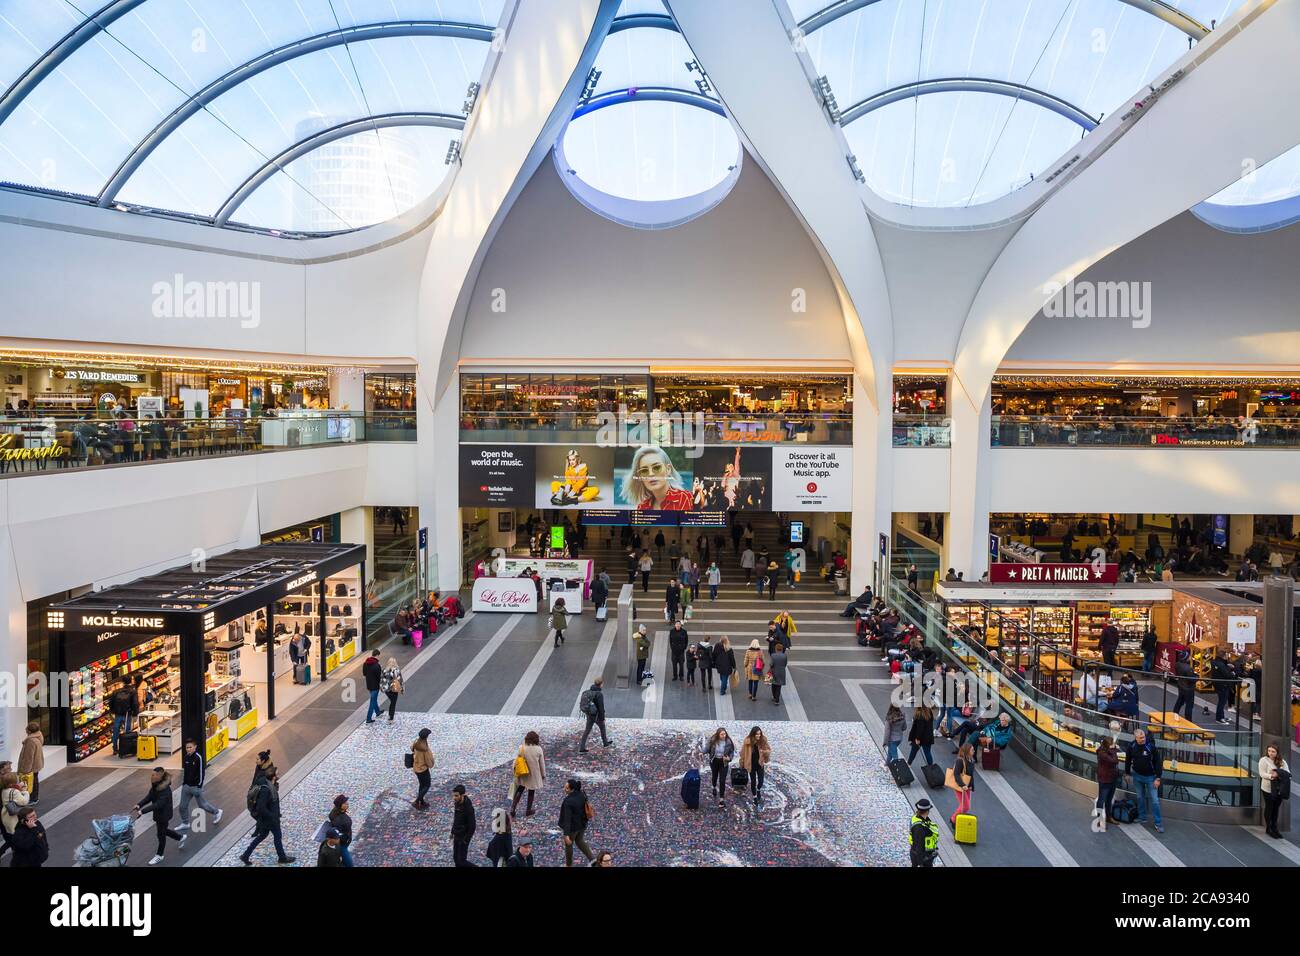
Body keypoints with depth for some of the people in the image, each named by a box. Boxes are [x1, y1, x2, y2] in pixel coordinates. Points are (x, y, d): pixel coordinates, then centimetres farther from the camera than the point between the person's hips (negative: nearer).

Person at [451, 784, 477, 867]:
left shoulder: (468, 808, -27)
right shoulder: (456, 803, -4)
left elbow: (472, 826, -23)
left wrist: (466, 840, -18)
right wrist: (452, 832, 12)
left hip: (463, 838, -7)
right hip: (456, 836, 7)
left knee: (461, 861, -4)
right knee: (455, 858, 14)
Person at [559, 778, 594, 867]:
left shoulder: (568, 801, -33)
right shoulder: (582, 794, -12)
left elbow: (567, 819, -32)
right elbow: (586, 808, 5)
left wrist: (566, 835, -30)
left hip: (572, 826, -6)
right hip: (582, 824, 6)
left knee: (568, 844, 21)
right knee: (580, 841, 30)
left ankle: (569, 864, 43)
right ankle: (592, 858, 27)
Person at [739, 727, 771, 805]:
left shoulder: (763, 740, -12)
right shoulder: (747, 741, -17)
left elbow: (769, 750, -3)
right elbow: (743, 753, -7)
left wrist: (764, 751, -25)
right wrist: (742, 764, -1)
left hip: (760, 764, 1)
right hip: (751, 765, -1)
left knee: (761, 781, 0)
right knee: (753, 782, 9)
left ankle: (758, 791, 34)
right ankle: (755, 798, 28)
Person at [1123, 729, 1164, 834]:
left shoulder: (1151, 746, -18)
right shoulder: (1131, 746, -8)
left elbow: (1158, 762, -12)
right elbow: (1128, 761, 6)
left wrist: (1158, 778, -13)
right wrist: (1128, 773, 12)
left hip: (1150, 777, -3)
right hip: (1137, 776, 3)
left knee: (1154, 800, -3)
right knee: (1140, 798, 13)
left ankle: (1158, 823, 4)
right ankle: (1142, 818, 28)